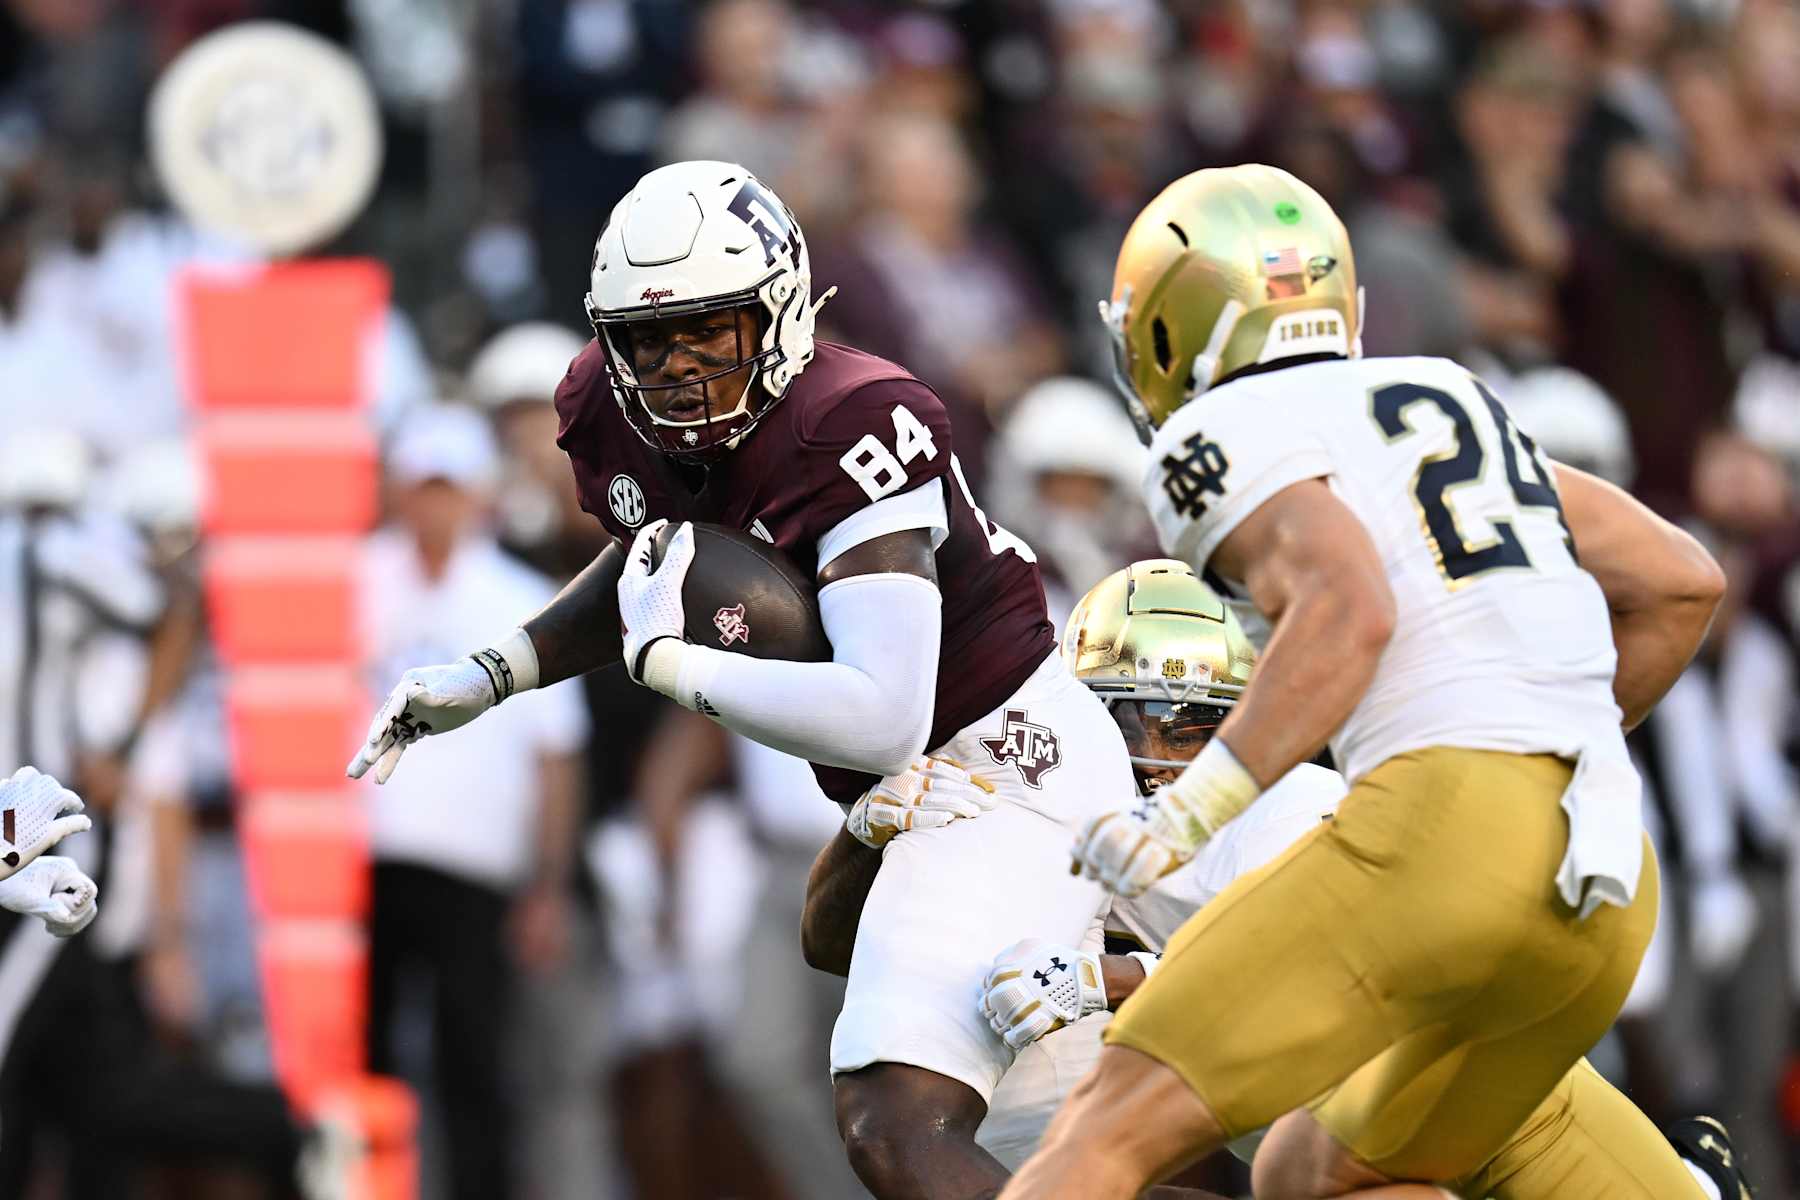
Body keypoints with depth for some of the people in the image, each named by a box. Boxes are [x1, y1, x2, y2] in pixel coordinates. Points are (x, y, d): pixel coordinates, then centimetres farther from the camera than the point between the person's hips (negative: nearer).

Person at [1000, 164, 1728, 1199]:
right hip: (1610, 877, 7)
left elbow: (1349, 610, -14)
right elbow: (1680, 583, 28)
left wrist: (1186, 819, -15)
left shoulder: (1225, 437, 5)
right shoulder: (1443, 399, 27)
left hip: (1448, 836, -7)